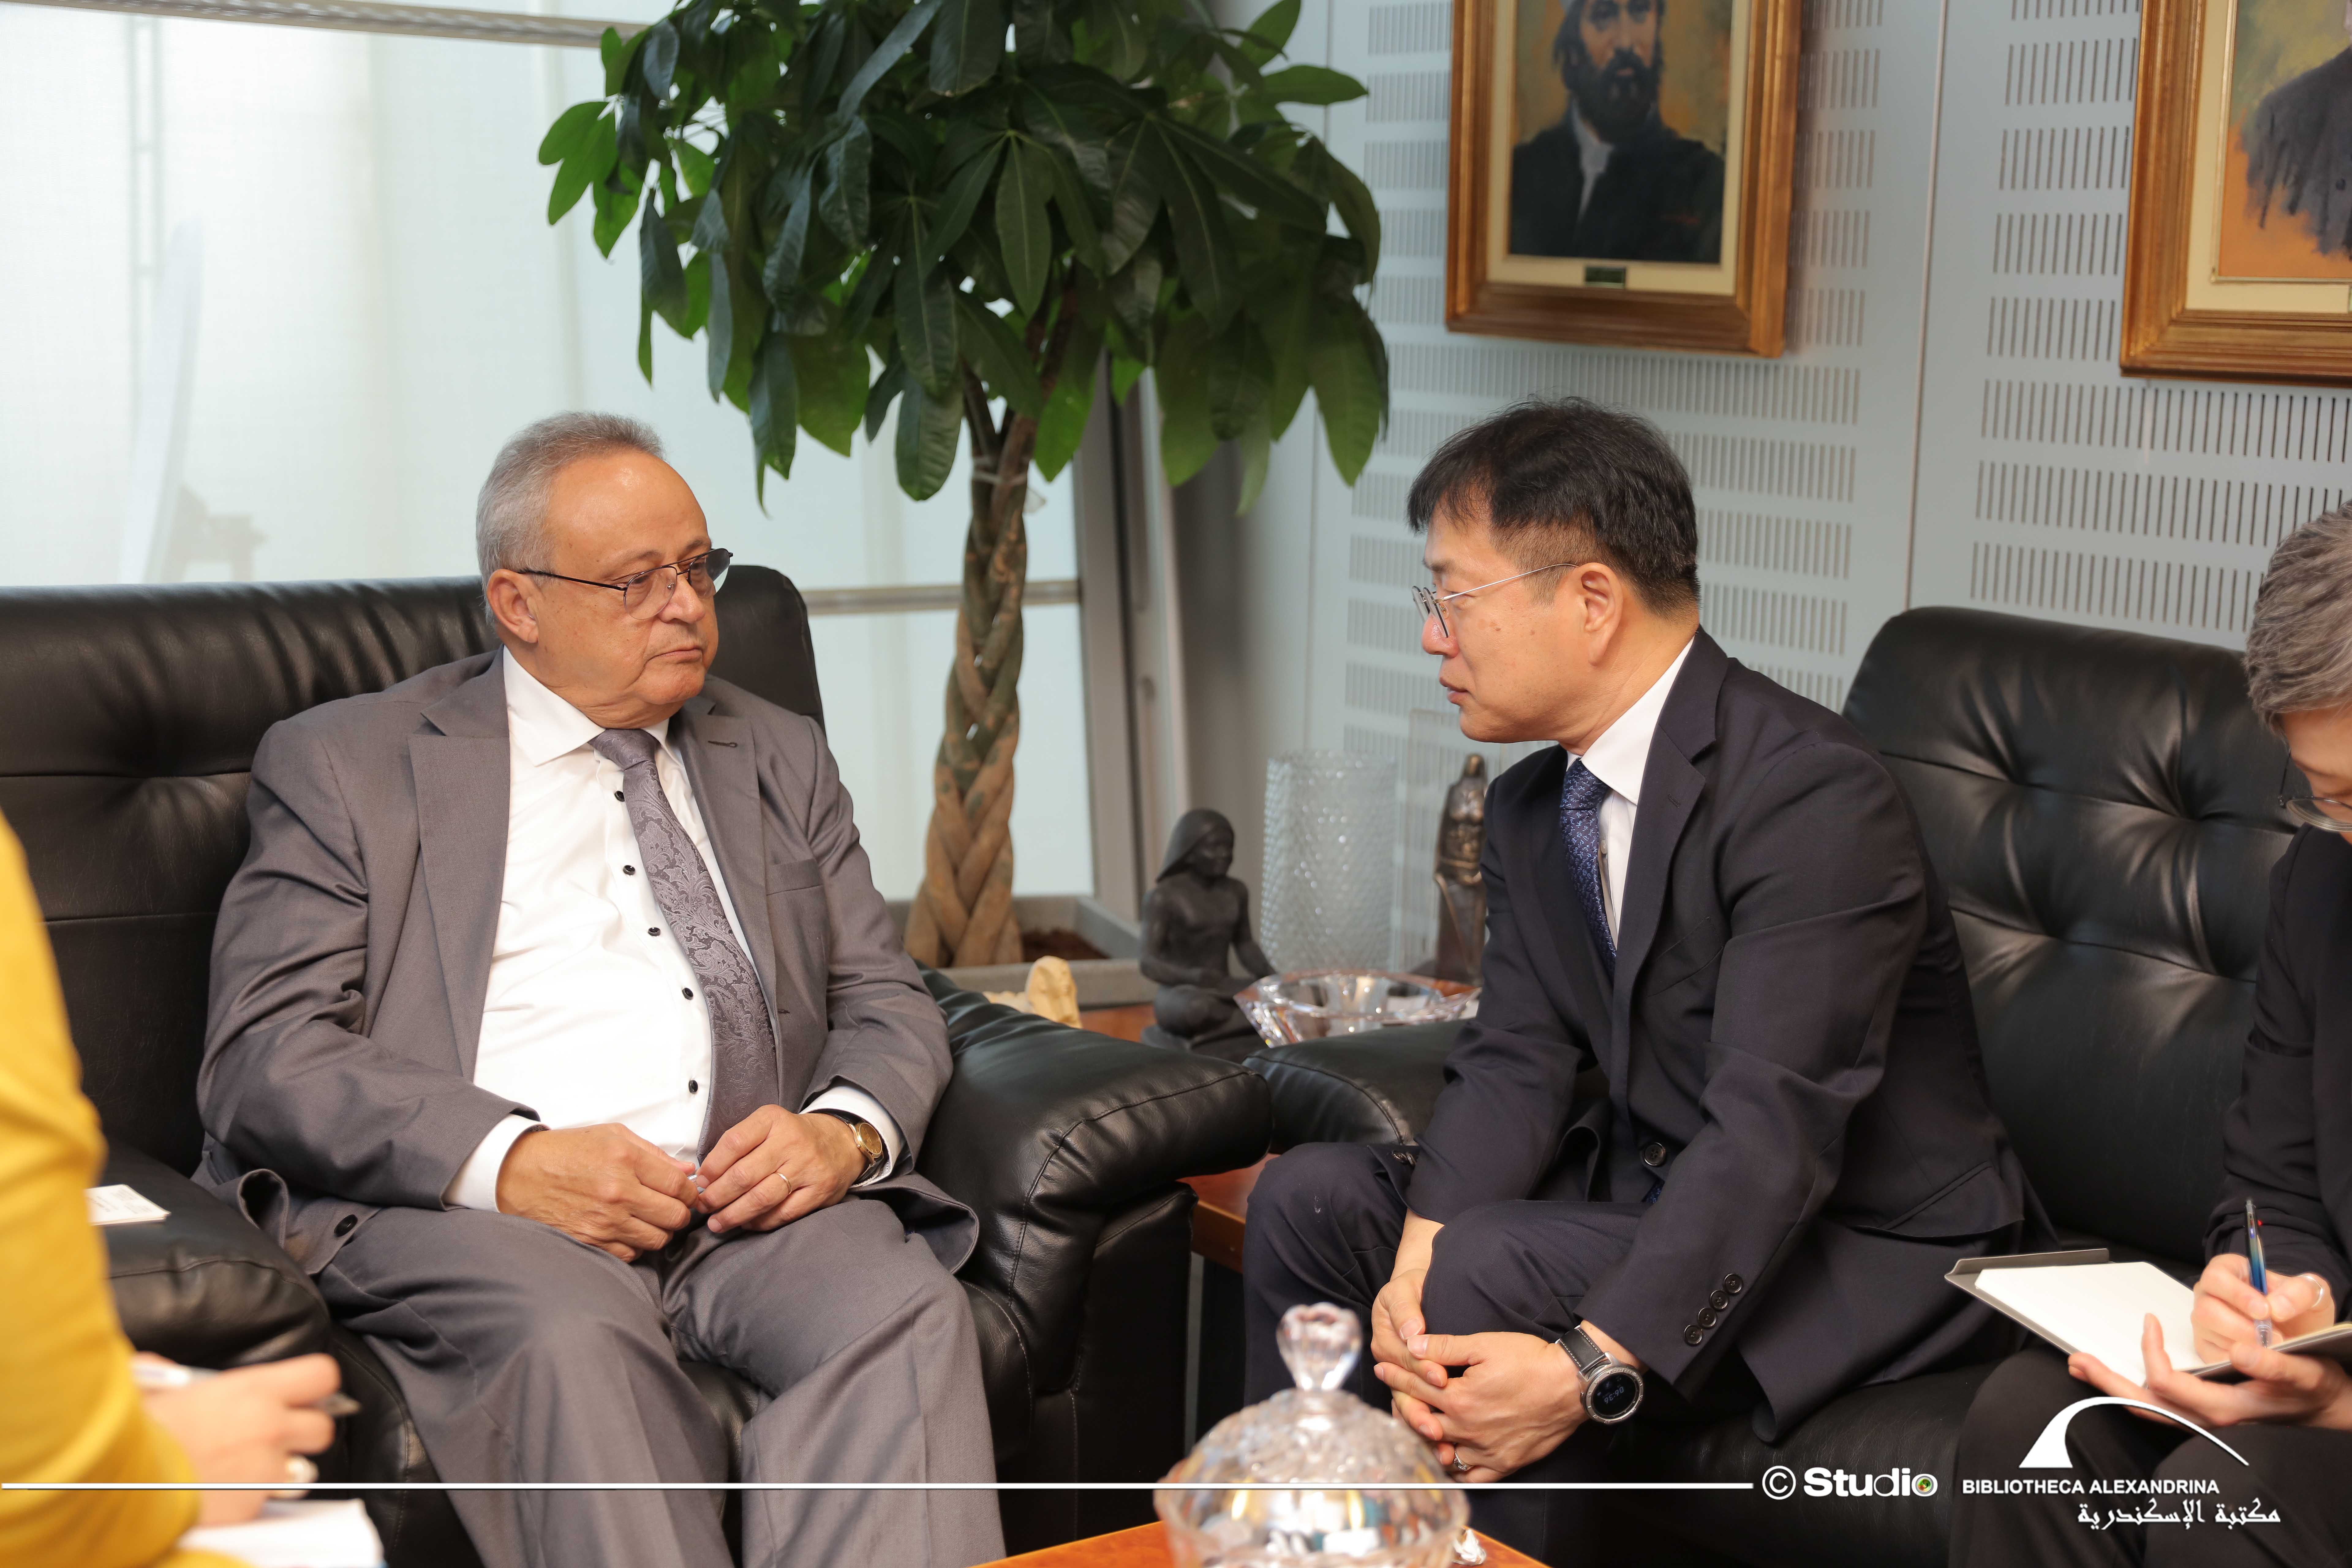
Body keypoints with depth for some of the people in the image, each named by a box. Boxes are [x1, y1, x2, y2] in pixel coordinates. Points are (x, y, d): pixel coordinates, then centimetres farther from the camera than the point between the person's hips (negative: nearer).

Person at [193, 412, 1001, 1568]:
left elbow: (887, 1004, 20)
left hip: (750, 1201, 3)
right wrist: (507, 1160, -17)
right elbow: (263, 1059, -1)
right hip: (454, 1209, -3)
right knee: (573, 1333, -36)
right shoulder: (343, 765, 10)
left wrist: (846, 1130, -5)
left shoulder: (779, 758, 23)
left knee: (903, 1308, -29)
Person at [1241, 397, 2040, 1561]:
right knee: (1312, 1197, -4)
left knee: (1488, 1275, -28)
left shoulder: (1813, 796, -23)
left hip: (1867, 1247, -8)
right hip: (1658, 1193, 8)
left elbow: (1774, 1131, -30)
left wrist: (1593, 1368, -37)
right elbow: (1515, 1063, -2)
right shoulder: (1529, 809, 6)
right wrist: (1414, 1263, -21)